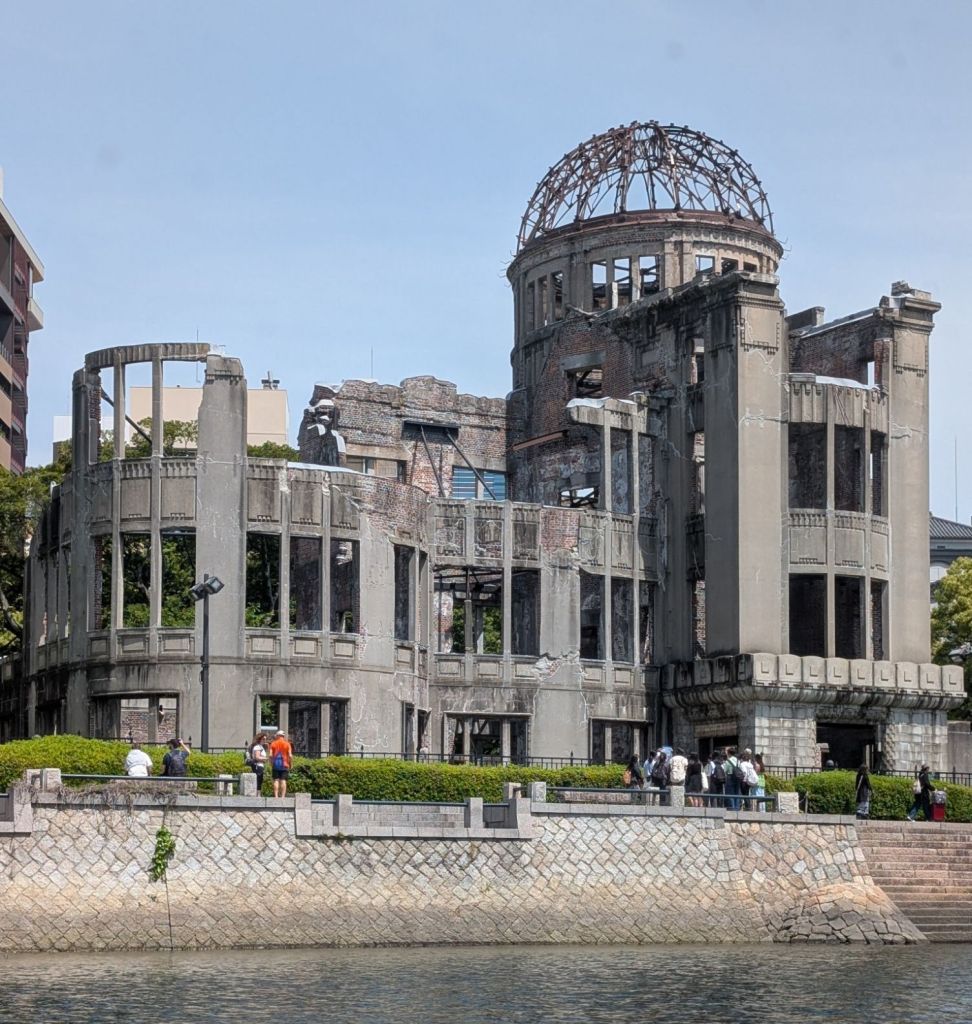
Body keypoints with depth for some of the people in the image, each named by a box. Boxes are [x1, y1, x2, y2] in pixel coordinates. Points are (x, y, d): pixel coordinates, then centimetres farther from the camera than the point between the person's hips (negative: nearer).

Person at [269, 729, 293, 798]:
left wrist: (271, 765, 6)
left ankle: (276, 796, -3)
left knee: (276, 781, 3)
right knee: (283, 781, -2)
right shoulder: (287, 744, 1)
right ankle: (283, 796, -8)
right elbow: (290, 755, -6)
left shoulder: (273, 744, 4)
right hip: (284, 765, -1)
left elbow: (270, 755, -2)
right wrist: (291, 764, 4)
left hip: (275, 765, 1)